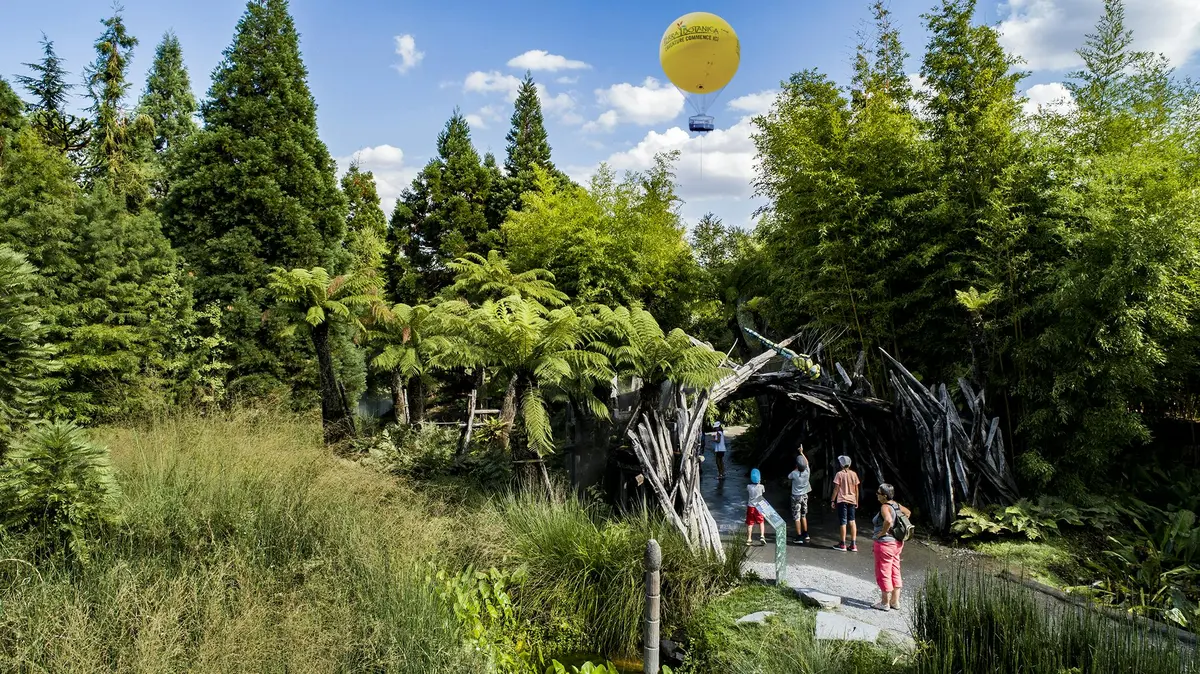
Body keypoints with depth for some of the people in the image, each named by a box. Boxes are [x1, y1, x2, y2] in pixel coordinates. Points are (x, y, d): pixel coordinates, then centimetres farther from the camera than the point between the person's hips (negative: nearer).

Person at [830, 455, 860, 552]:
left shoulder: (839, 474, -9)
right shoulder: (854, 474, 3)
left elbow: (836, 488, -9)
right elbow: (856, 489, 7)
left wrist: (833, 500, -3)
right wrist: (856, 501, 16)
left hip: (842, 501, -4)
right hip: (852, 500, 4)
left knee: (843, 522, 1)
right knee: (852, 521, 10)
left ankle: (843, 544, 7)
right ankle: (853, 545, 8)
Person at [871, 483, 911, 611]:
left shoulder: (885, 507, -20)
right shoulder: (896, 505, 6)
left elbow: (888, 520, -39)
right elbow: (908, 512, 25)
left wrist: (882, 532, -24)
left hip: (885, 543, -9)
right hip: (897, 543, 9)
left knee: (883, 573, 4)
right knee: (895, 573, 15)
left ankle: (885, 603, 13)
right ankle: (895, 601, 23)